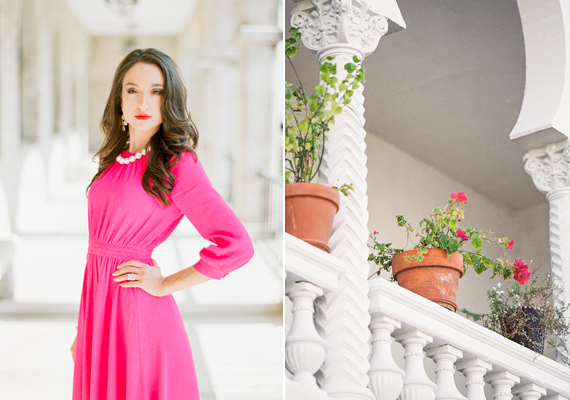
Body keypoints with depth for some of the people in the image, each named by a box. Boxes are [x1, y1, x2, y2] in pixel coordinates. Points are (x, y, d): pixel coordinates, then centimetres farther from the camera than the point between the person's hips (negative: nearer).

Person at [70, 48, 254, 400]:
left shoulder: (178, 165, -11)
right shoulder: (114, 160, 10)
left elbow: (237, 246, -20)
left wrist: (163, 285, -11)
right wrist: (82, 330, 15)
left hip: (138, 306, -6)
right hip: (98, 302, 6)